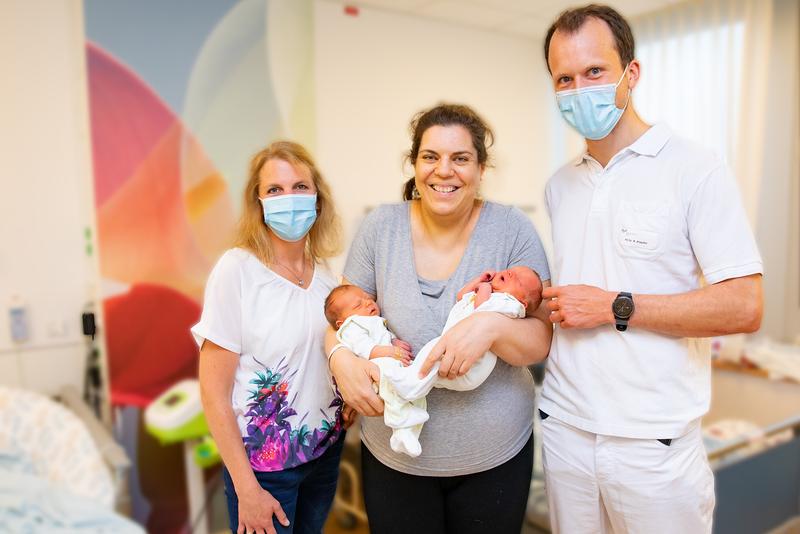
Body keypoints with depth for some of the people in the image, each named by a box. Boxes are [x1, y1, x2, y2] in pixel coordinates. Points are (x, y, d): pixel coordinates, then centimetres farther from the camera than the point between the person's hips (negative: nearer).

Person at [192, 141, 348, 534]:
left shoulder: (326, 273, -2)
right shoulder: (237, 269, -17)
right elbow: (214, 392, -15)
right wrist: (246, 489, -12)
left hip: (326, 451, 5)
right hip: (263, 462, -5)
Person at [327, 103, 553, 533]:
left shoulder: (512, 229, -10)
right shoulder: (381, 227, -6)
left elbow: (542, 341, -8)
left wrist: (493, 327, -29)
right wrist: (341, 359, -19)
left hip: (496, 456, 0)